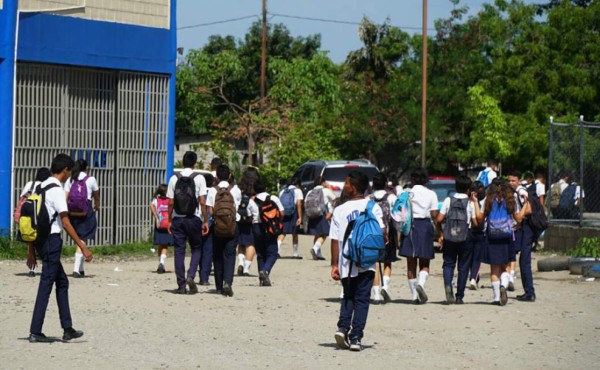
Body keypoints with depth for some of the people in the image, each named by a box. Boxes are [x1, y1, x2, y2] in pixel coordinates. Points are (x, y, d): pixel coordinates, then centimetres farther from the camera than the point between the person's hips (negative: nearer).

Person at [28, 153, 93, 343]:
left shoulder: (42, 187, 13)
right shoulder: (57, 190, -13)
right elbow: (65, 223, -17)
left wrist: (32, 248, 19)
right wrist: (83, 247, -15)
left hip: (41, 240, 9)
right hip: (52, 240, -9)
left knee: (62, 282, 16)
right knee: (46, 285, -4)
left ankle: (67, 329, 18)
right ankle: (35, 332, -2)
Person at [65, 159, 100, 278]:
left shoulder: (70, 181, 8)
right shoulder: (90, 180, 2)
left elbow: (65, 199, 0)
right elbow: (96, 196, 14)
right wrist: (97, 207, 33)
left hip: (73, 213, 3)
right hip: (86, 212, -3)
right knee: (82, 241, -3)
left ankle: (81, 269, 22)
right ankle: (76, 269, -16)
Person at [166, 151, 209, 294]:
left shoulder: (174, 179, 1)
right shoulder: (199, 178, -5)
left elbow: (170, 202, 1)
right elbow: (202, 202, -7)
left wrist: (169, 220, 9)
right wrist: (205, 221, -1)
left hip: (178, 218, 2)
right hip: (194, 218, -2)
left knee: (179, 251, 5)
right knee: (196, 249, 13)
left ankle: (181, 285, 3)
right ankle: (191, 276, -8)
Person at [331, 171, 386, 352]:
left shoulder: (339, 210, -1)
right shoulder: (373, 207, -2)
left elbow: (335, 240, -2)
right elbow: (382, 232, -11)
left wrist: (334, 264, 2)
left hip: (346, 264, 1)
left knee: (348, 297, 19)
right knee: (361, 299, 7)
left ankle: (343, 327, -1)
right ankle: (355, 337, 0)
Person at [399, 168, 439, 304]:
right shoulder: (431, 194, 2)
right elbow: (434, 215, -3)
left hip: (410, 226, 0)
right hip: (425, 226, 0)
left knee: (411, 265, 7)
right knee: (424, 263, 9)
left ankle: (414, 295, 5)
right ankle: (421, 283, -21)